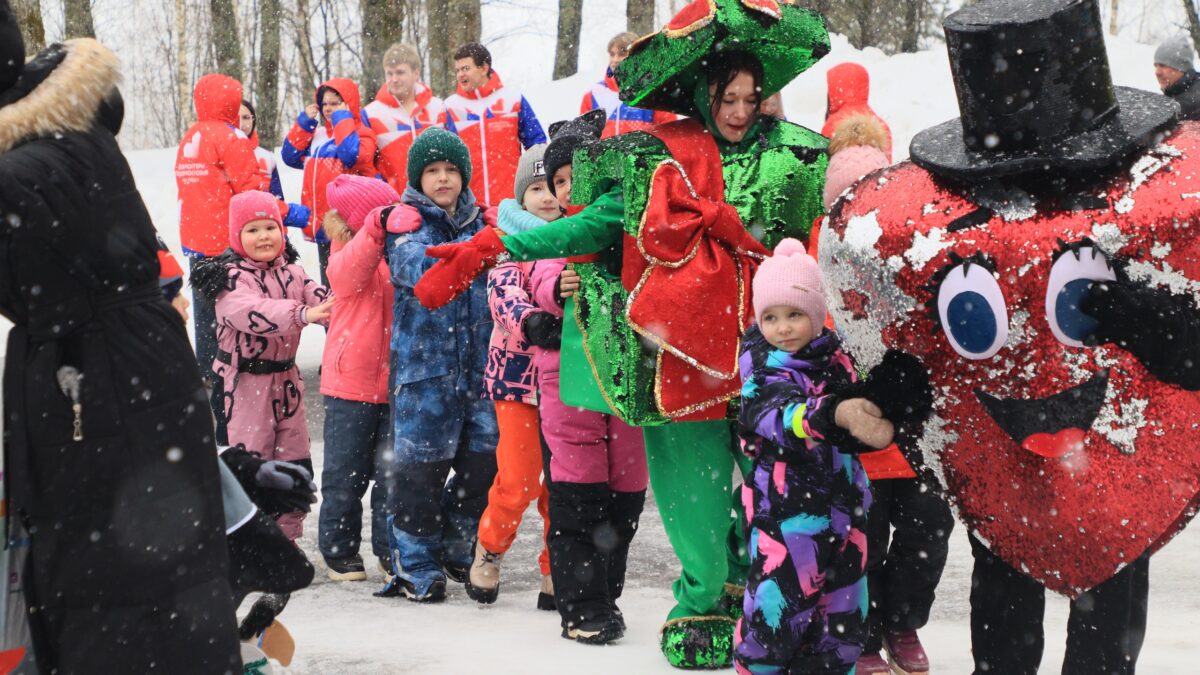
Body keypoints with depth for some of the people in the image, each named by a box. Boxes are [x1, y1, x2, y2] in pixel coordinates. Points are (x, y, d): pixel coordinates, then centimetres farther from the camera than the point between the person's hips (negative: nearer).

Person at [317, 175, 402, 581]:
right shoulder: (346, 262, -9)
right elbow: (359, 257, -30)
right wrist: (379, 227, -48)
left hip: (395, 384, 4)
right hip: (351, 384, -4)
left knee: (393, 471, 8)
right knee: (346, 472, 6)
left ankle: (391, 549, 18)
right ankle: (338, 549, 18)